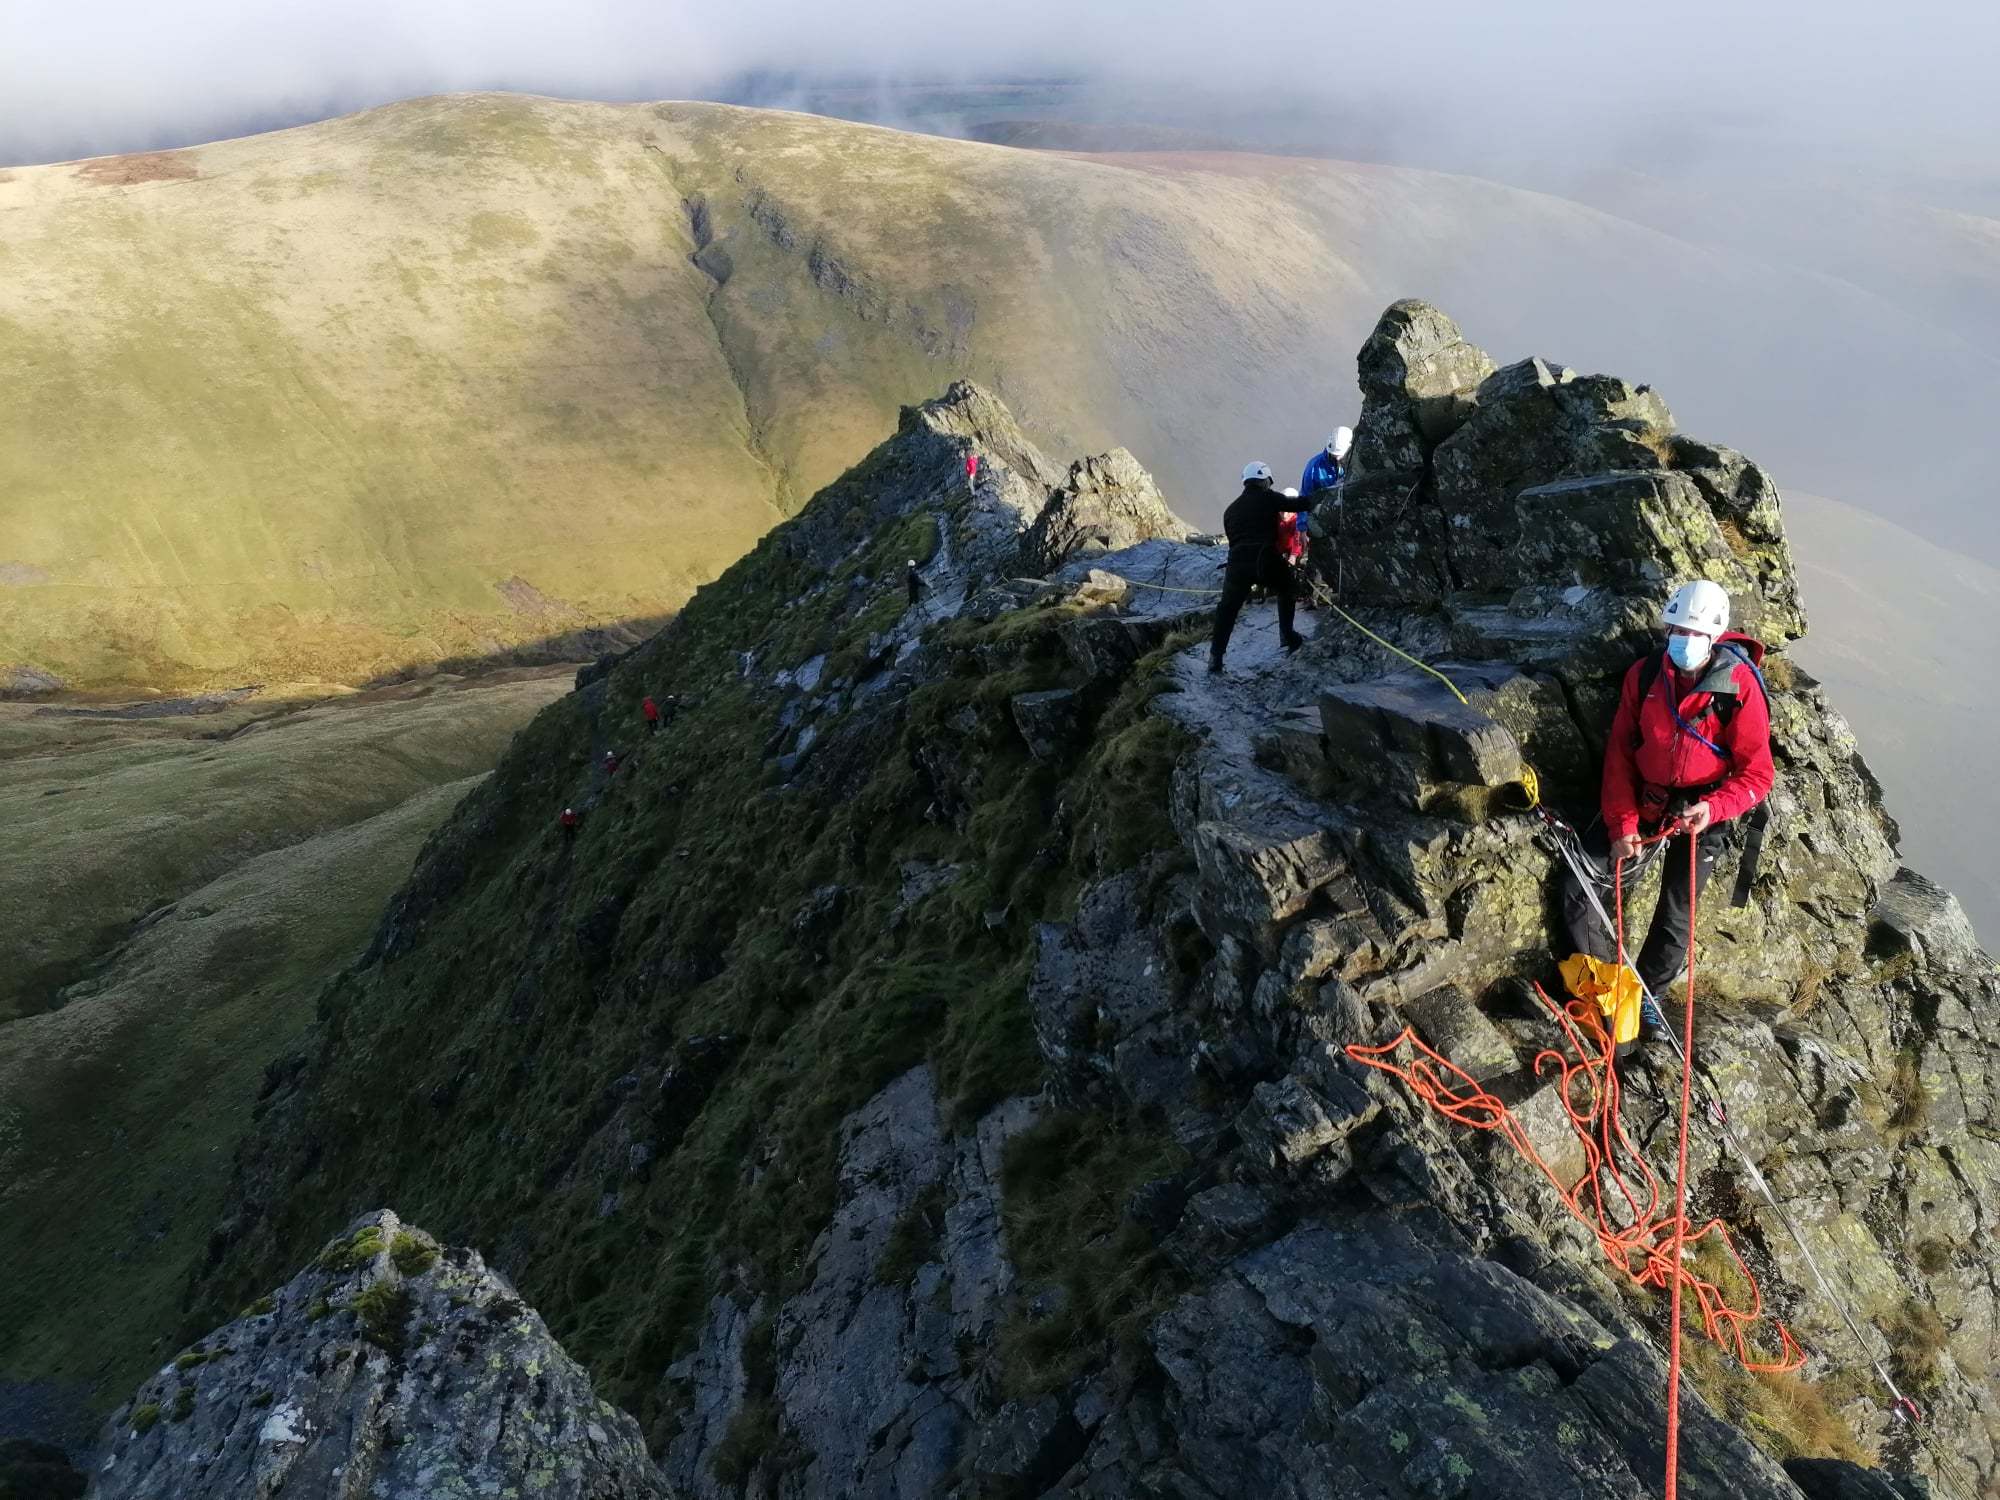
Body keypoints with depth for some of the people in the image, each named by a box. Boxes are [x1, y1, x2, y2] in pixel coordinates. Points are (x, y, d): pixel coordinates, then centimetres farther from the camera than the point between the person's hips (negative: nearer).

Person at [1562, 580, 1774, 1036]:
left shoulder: (1739, 687, -17)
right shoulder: (1644, 674, -7)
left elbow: (1757, 773, -12)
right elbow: (1619, 752, -2)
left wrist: (1713, 809, -30)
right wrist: (1622, 824, -9)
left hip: (1699, 813, -3)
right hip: (1641, 803, 3)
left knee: (1674, 917, 6)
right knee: (1579, 889, -5)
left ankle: (1646, 995, 32)